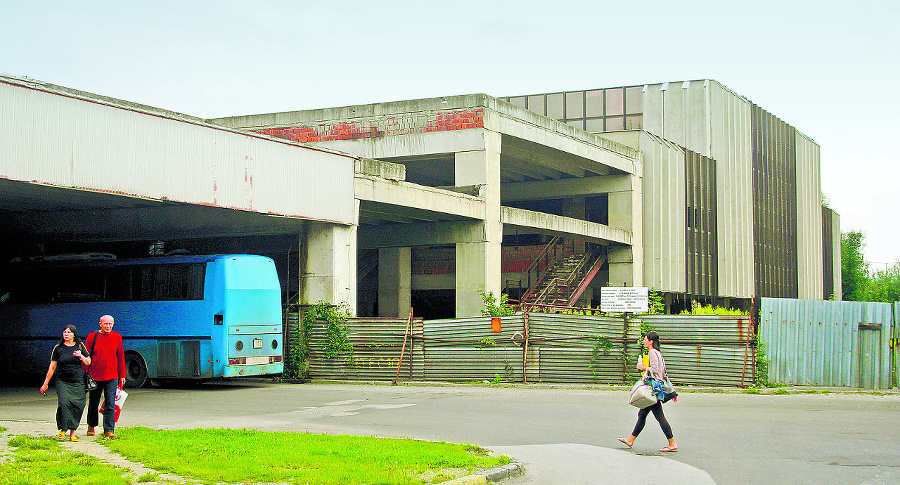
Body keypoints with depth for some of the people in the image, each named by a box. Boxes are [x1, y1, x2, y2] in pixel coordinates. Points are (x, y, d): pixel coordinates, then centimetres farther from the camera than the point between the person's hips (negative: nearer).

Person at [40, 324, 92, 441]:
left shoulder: (79, 346, 7)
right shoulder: (58, 348, 5)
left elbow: (88, 362, 8)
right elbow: (52, 367, 8)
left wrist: (81, 356, -13)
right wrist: (46, 384, 9)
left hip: (78, 382, 1)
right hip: (62, 382, -1)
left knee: (77, 406, -5)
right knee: (64, 403, -21)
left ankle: (72, 433, 4)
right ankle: (63, 430, -8)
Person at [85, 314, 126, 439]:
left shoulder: (117, 337, 5)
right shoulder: (92, 336, -1)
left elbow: (120, 357, 10)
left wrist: (122, 376, 9)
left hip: (112, 377, 0)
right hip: (95, 376, 0)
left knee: (110, 405, -8)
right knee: (93, 404, 13)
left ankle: (109, 430, -7)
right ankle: (91, 426, 32)